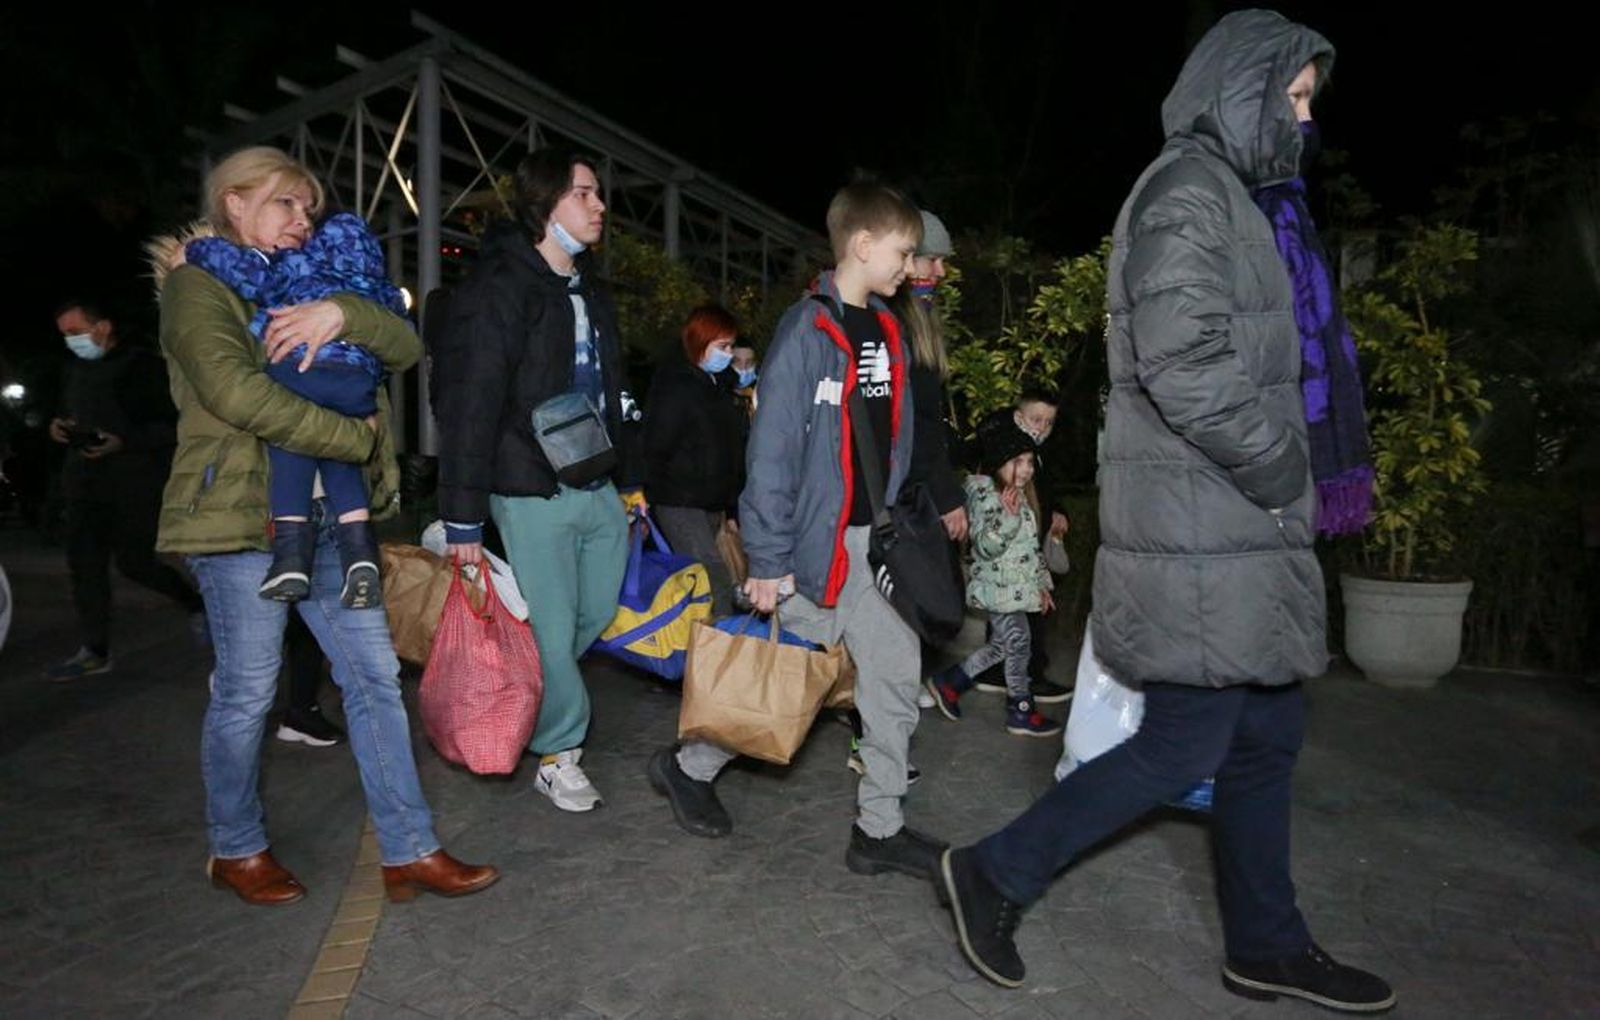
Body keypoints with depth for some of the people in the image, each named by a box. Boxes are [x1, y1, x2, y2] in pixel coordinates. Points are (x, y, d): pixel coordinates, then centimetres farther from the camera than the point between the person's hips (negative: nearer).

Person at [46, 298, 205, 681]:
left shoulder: (143, 365, -8)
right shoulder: (76, 369, 14)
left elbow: (173, 424, -12)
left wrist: (124, 441, -22)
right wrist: (58, 425, 5)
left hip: (135, 481, -7)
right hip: (85, 480, 7)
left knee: (134, 562, -7)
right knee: (84, 564, 5)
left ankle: (196, 603, 19)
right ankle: (95, 652, 12)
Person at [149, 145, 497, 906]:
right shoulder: (197, 285, -1)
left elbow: (404, 347, 7)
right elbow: (237, 392, -19)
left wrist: (342, 313, -13)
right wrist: (359, 439, -15)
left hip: (326, 515, 7)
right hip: (241, 512, -6)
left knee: (375, 676, 3)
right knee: (247, 692, 3)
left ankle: (408, 851, 9)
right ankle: (236, 850, 25)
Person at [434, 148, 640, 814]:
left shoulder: (589, 289, 15)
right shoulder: (497, 289, -12)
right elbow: (468, 407, -15)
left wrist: (628, 478, 20)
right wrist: (463, 518, -17)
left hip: (597, 489, 8)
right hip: (533, 493, -8)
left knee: (598, 615, 14)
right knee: (552, 630, 1)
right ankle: (558, 756, 19)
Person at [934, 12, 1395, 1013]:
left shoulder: (1225, 195, 21)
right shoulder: (1188, 190, -11)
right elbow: (1186, 369, -24)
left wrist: (1279, 474, 12)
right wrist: (1281, 468, -12)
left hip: (1237, 528, 10)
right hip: (1200, 533, -10)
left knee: (1268, 735, 14)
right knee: (1186, 743, -3)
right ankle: (995, 873, 11)